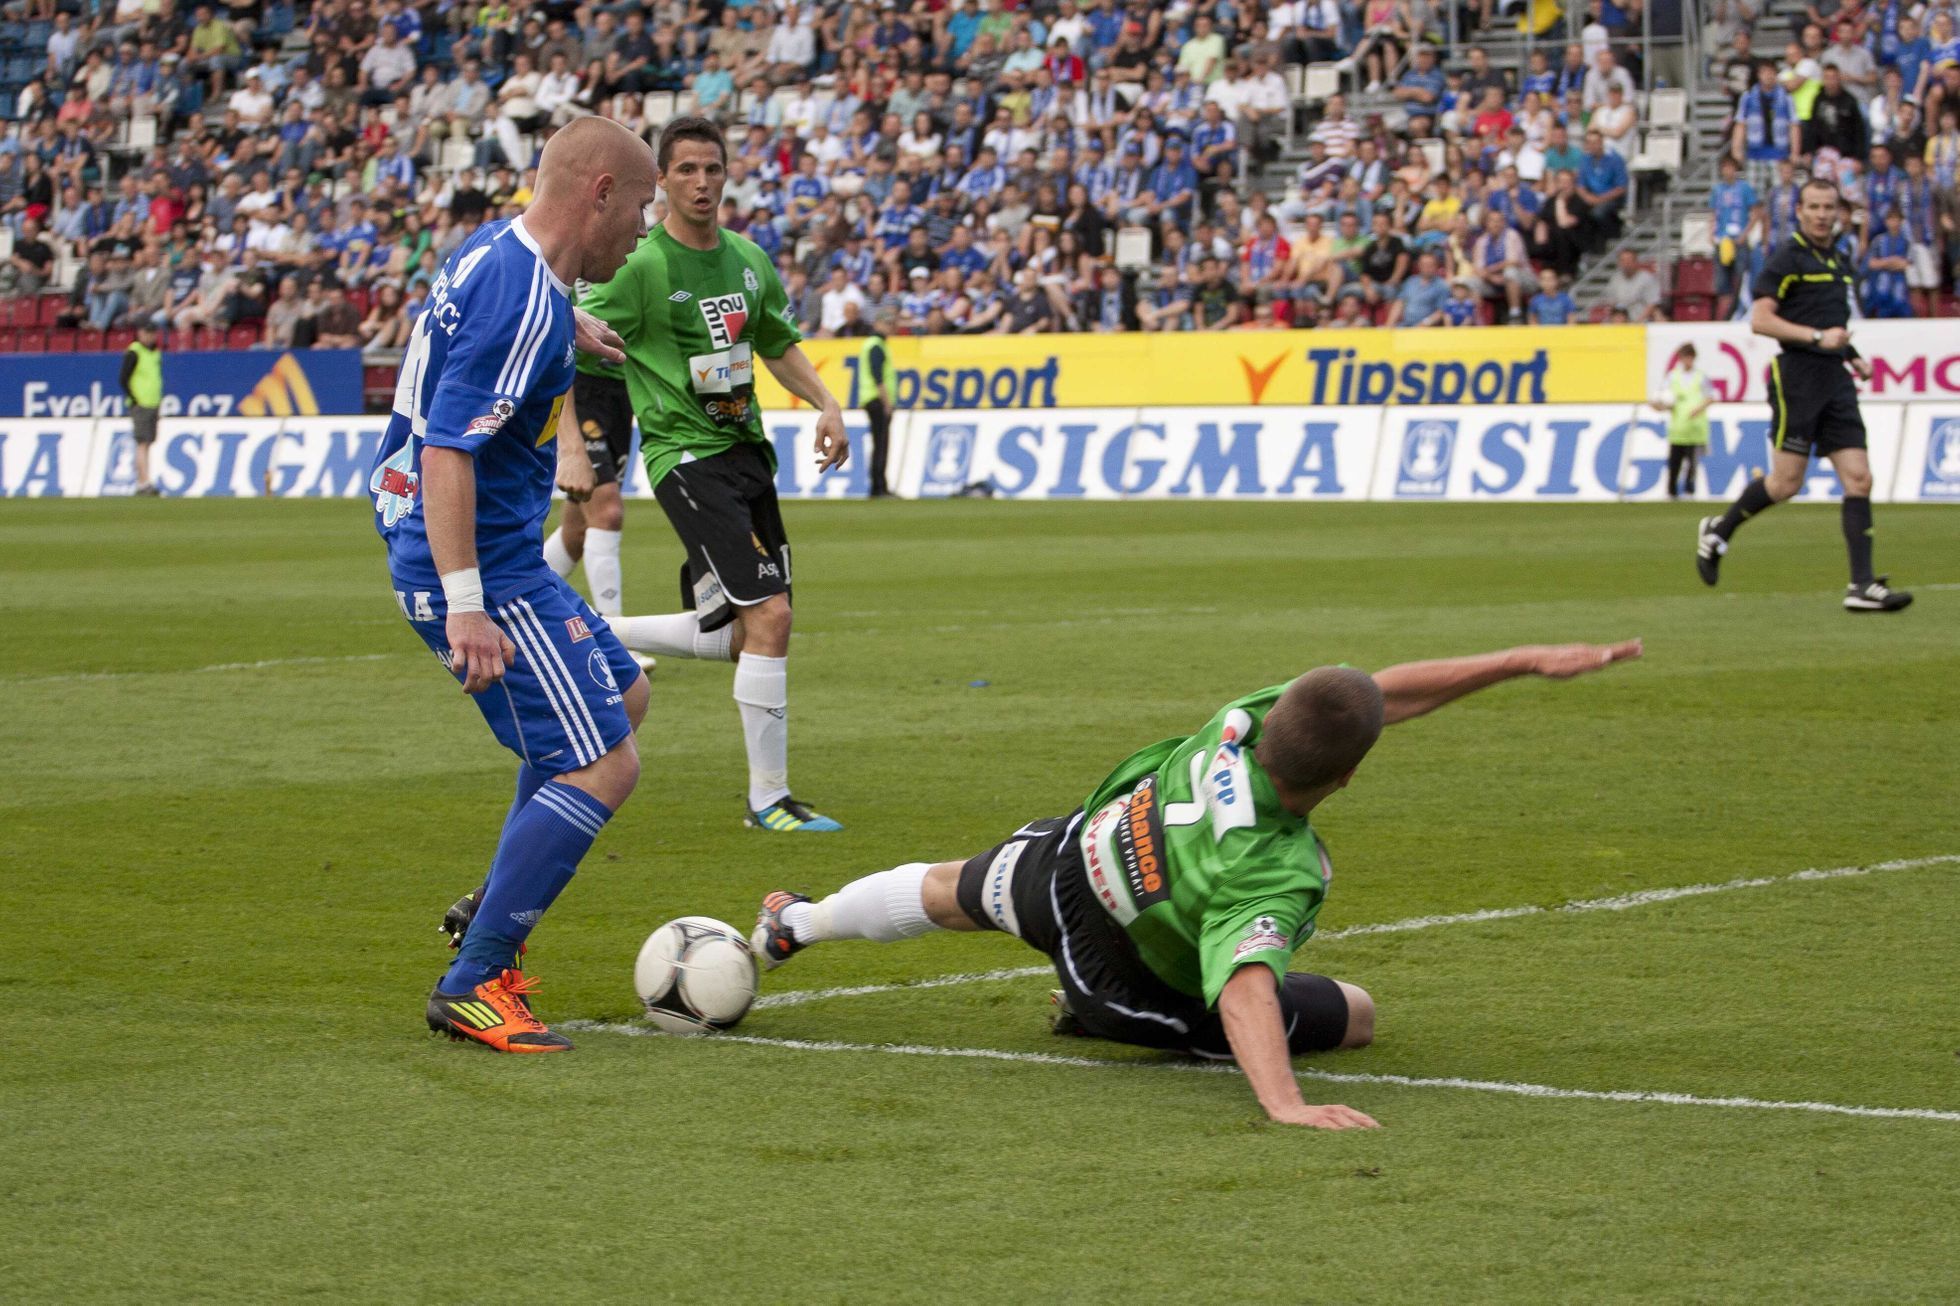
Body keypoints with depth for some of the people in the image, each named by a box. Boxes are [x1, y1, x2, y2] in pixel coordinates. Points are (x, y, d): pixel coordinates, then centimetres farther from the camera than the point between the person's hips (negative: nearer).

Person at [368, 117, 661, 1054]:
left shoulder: (495, 253, 9)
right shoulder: (522, 302, -22)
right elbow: (449, 450, -28)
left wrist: (567, 332, 53)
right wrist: (464, 606, -32)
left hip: (496, 560, 11)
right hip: (484, 567, -11)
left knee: (621, 698, 25)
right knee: (604, 768, -10)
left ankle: (493, 914, 28)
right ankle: (473, 985, -6)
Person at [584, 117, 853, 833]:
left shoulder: (748, 260, 10)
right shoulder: (640, 265, -11)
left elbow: (778, 345, 24)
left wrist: (827, 406, 10)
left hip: (746, 447, 8)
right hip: (687, 453, -8)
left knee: (732, 637, 8)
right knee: (769, 614, -16)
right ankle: (769, 798, -8)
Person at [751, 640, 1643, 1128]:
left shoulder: (1253, 717, -33)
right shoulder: (1272, 877, -48)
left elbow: (1385, 689, -21)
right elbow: (1244, 990, -61)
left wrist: (1525, 661, -22)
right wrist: (1285, 1104, -75)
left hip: (1076, 848, 5)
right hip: (1127, 977, -5)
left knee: (955, 895, 36)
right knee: (1358, 1017, 12)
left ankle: (795, 925, 63)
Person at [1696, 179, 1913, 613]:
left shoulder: (1842, 263, 17)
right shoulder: (1788, 257, -6)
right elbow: (1760, 319, -14)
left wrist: (1852, 356, 14)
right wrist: (1816, 337, -21)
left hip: (1835, 380, 7)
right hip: (1797, 377, -7)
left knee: (1859, 480, -4)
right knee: (1786, 482, -6)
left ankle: (1862, 586, -6)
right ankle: (1717, 531, 18)